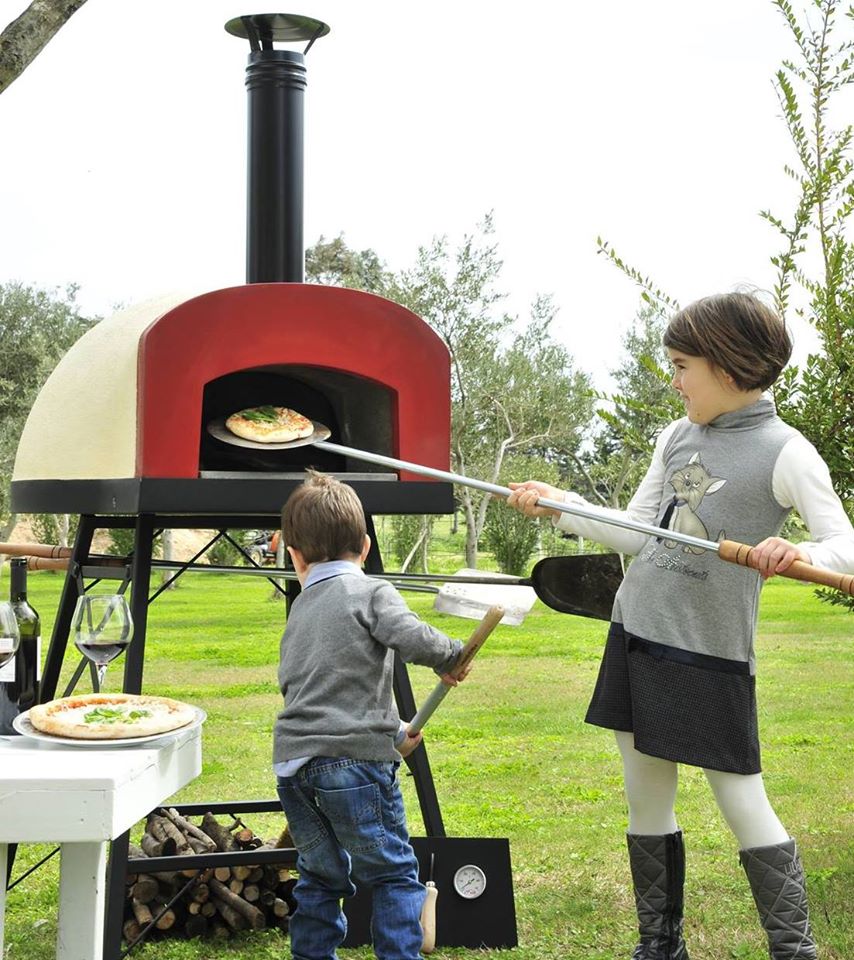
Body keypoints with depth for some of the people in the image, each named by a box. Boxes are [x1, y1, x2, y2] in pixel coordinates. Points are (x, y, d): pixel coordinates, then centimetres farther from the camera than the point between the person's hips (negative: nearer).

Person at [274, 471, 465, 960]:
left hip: (292, 761, 6)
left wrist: (392, 731, 27)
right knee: (395, 874, 3)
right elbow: (416, 640, -20)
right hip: (351, 758, -6)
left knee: (321, 874, 19)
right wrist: (451, 655, 2)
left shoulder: (300, 610, 19)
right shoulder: (371, 592, -2)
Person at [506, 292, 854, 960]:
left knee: (744, 804, -2)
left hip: (710, 654, -6)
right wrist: (558, 504, 9)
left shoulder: (784, 452, -9)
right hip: (637, 634, 7)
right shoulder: (676, 437, 10)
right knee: (646, 803, 13)